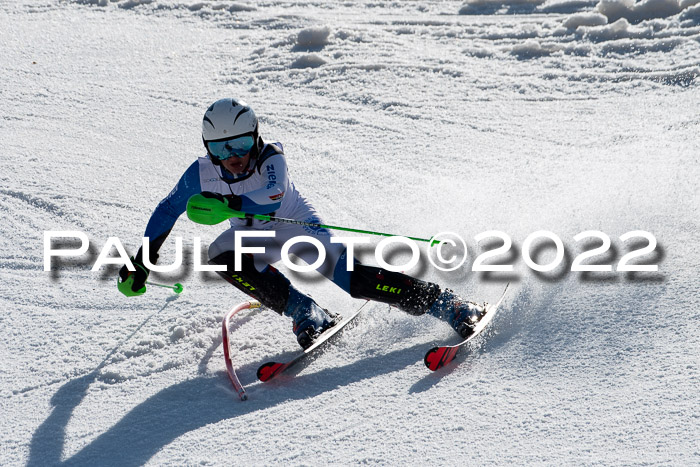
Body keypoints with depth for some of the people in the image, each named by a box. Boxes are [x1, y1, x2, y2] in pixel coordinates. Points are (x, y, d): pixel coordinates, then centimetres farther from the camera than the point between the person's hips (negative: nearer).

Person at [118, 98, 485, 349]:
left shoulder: (271, 159, -28)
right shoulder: (202, 174, -17)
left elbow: (273, 196, -49)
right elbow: (167, 211, -2)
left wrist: (230, 203, -66)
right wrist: (143, 261, -3)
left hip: (301, 227, -4)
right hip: (257, 238, 5)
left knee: (350, 276, -27)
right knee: (221, 253, -28)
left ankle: (444, 304, -24)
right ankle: (305, 313, -23)